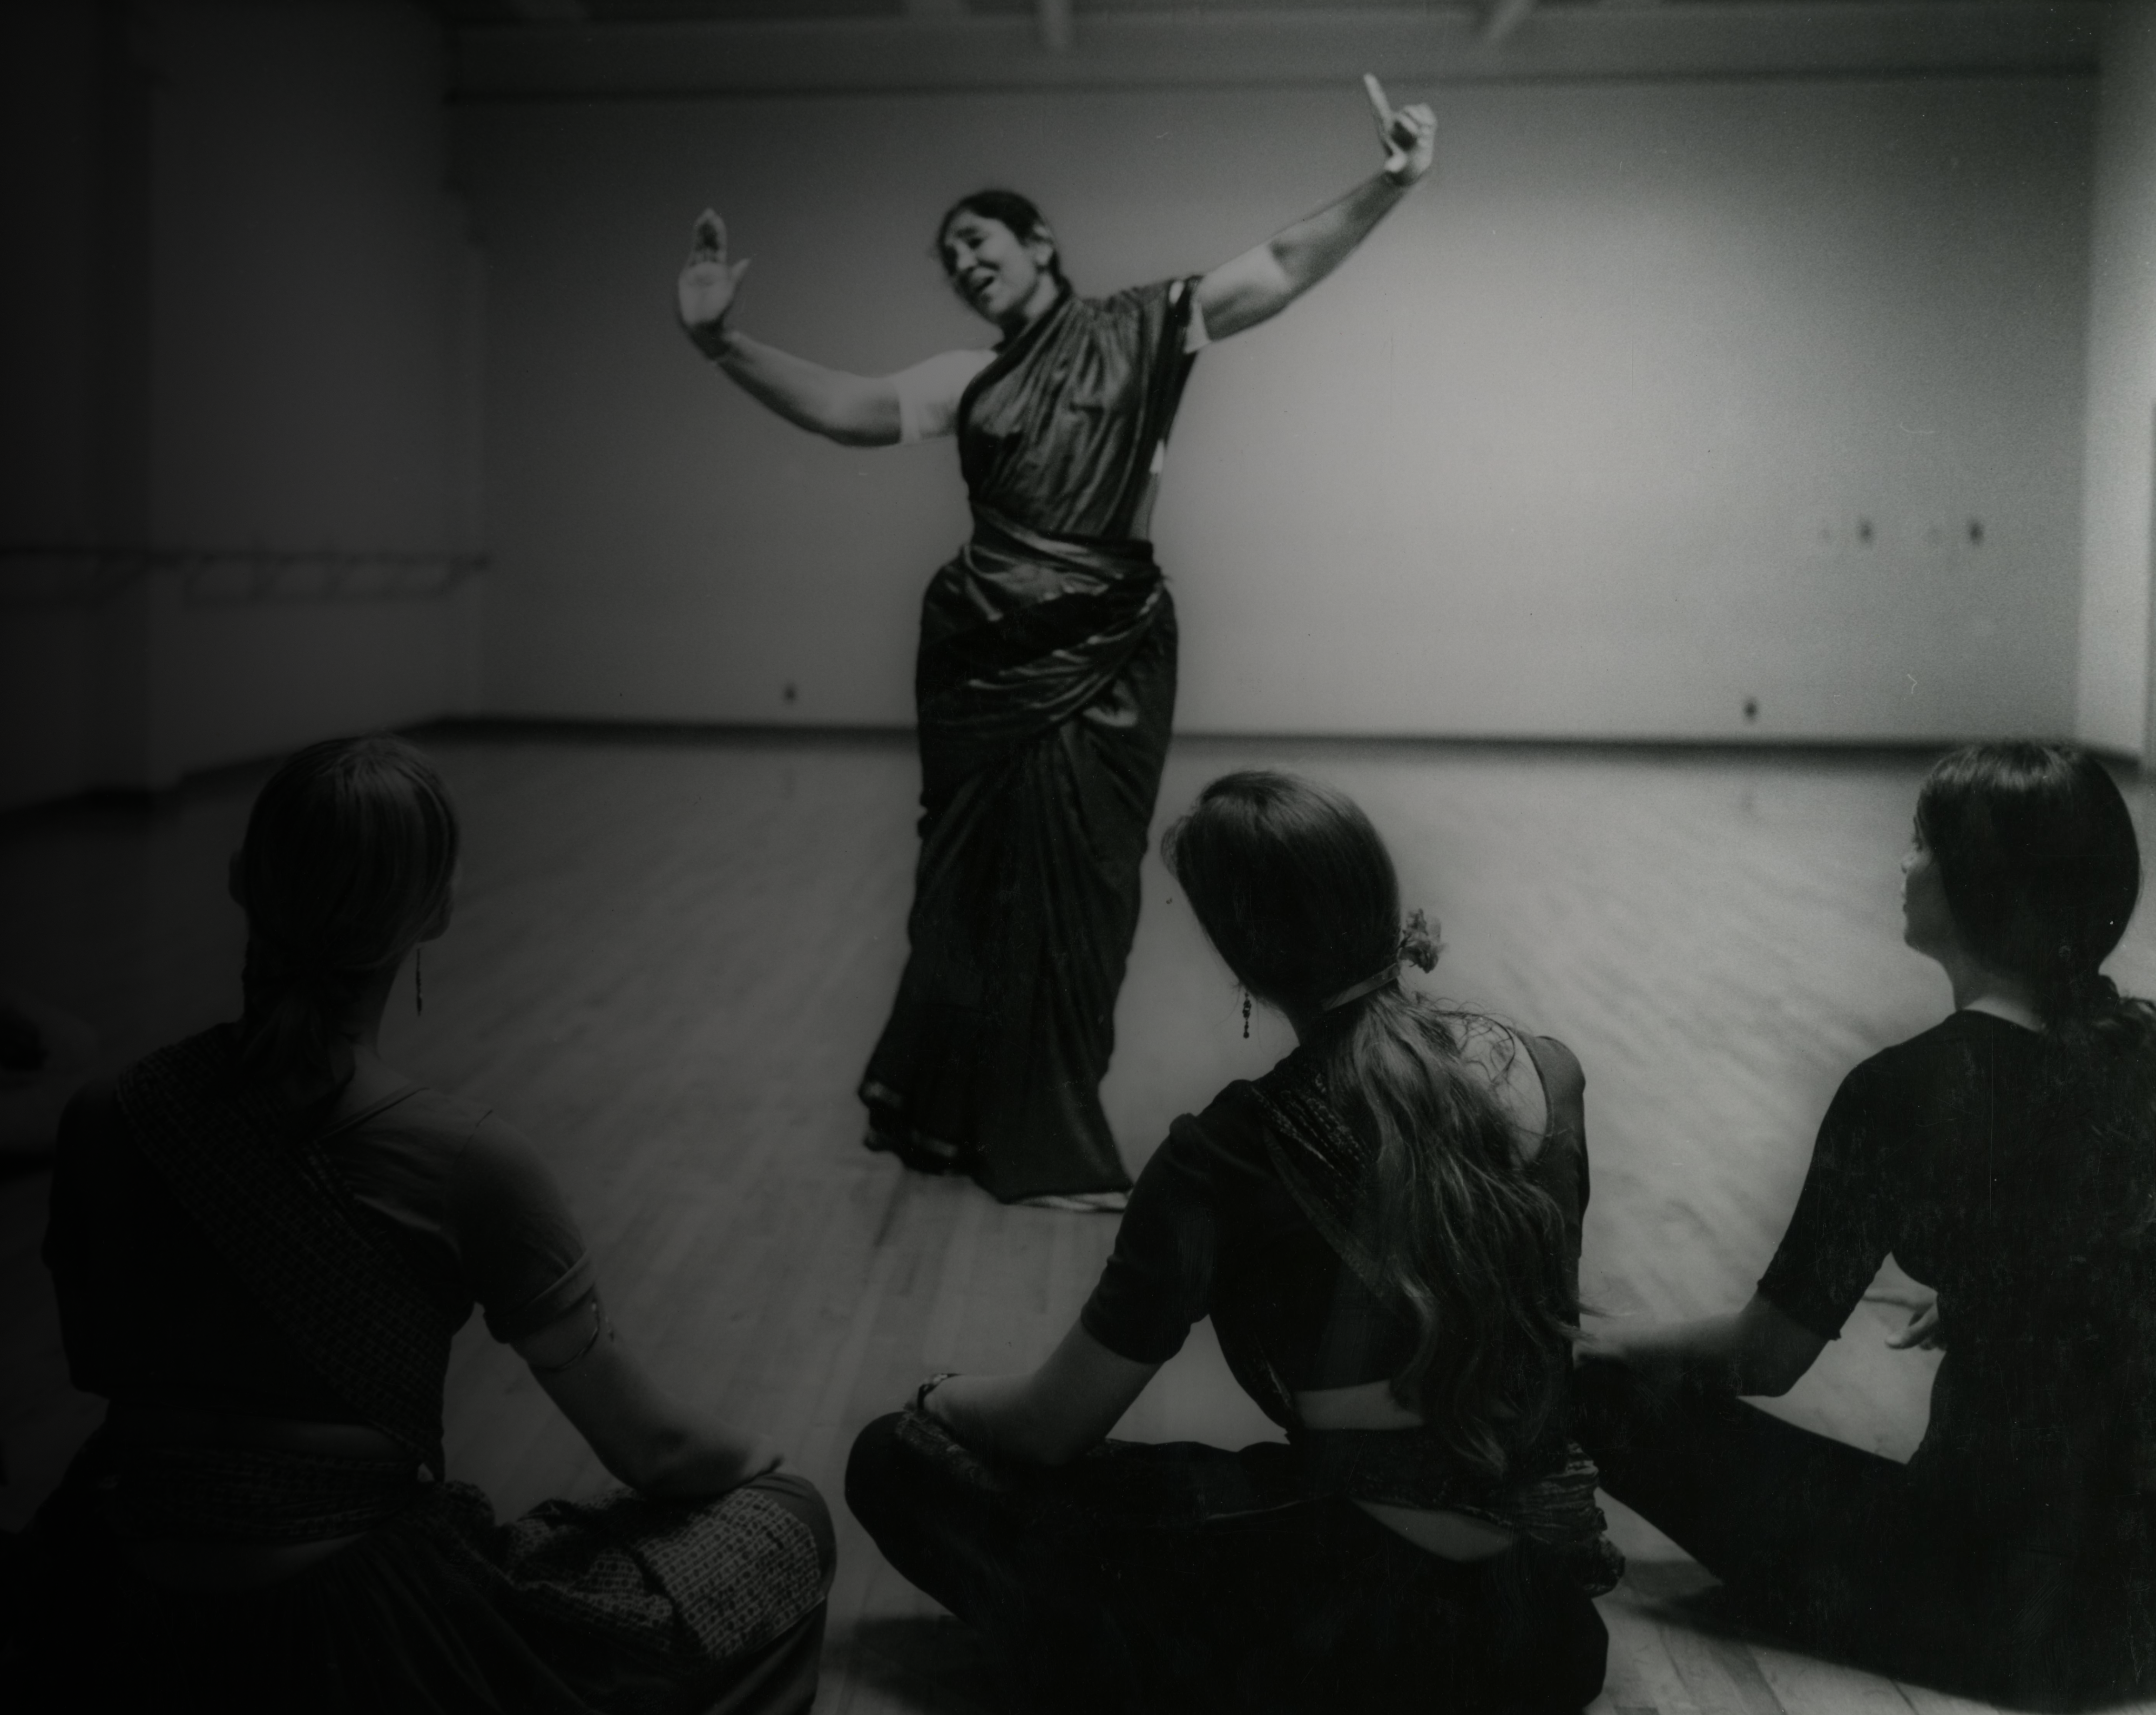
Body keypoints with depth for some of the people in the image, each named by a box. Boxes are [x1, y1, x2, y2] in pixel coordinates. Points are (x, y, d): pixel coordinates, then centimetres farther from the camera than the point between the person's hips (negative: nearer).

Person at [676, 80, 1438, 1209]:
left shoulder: (1140, 328, 4)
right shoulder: (969, 381, 8)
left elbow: (1283, 273, -3)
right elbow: (851, 411, -6)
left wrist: (1386, 188, -16)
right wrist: (724, 345, -19)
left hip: (1104, 659, -1)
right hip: (987, 659, 1)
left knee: (1076, 886, 7)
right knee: (980, 880, 9)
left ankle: (1038, 1130, 22)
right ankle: (949, 1107, 23)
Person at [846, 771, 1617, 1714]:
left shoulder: (1230, 1160, -16)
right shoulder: (1547, 1073, -3)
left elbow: (1053, 1426, -4)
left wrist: (941, 1394, 17)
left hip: (1375, 1628, -6)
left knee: (899, 1466, 4)